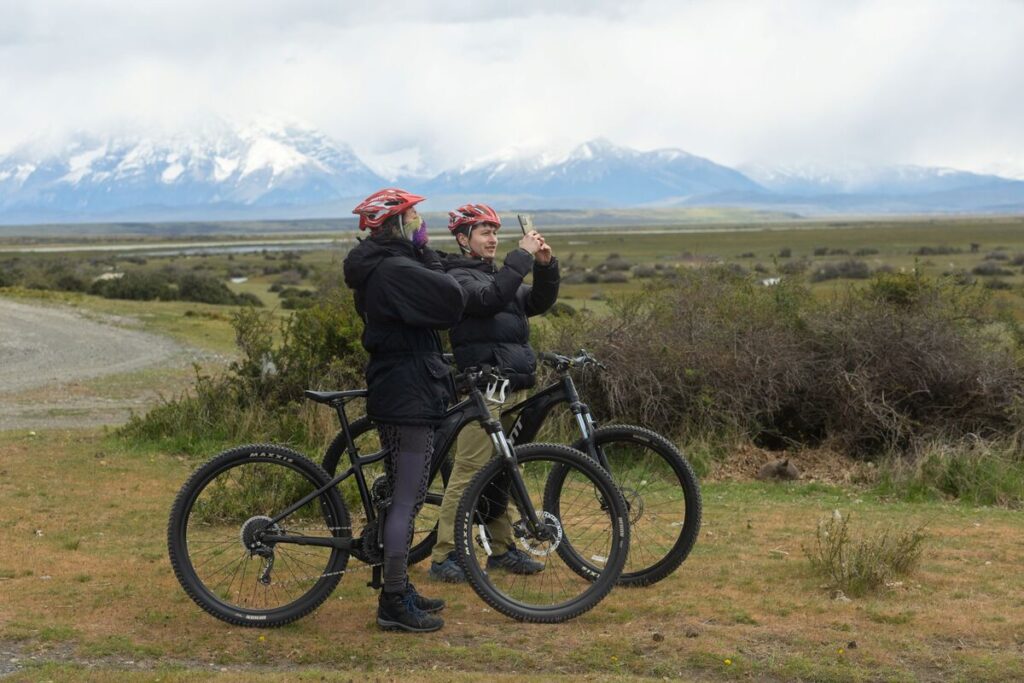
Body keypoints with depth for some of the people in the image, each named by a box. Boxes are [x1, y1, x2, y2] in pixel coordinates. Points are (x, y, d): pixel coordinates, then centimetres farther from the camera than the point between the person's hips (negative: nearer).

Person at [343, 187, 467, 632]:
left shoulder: (376, 267, 14)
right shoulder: (396, 269, -18)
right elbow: (453, 300, -21)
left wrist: (422, 252, 8)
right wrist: (426, 252, -10)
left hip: (393, 391, 11)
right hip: (408, 395, -11)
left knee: (399, 496, 17)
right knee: (407, 500, -7)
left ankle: (399, 590, 26)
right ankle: (394, 604, -3)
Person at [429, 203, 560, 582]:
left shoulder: (497, 275, 22)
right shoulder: (457, 277, -5)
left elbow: (539, 301, 14)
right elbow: (491, 298, -23)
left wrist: (546, 266, -2)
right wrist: (522, 256, -22)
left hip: (513, 385, 8)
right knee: (469, 470, -10)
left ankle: (501, 548, 20)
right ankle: (443, 557, -7)